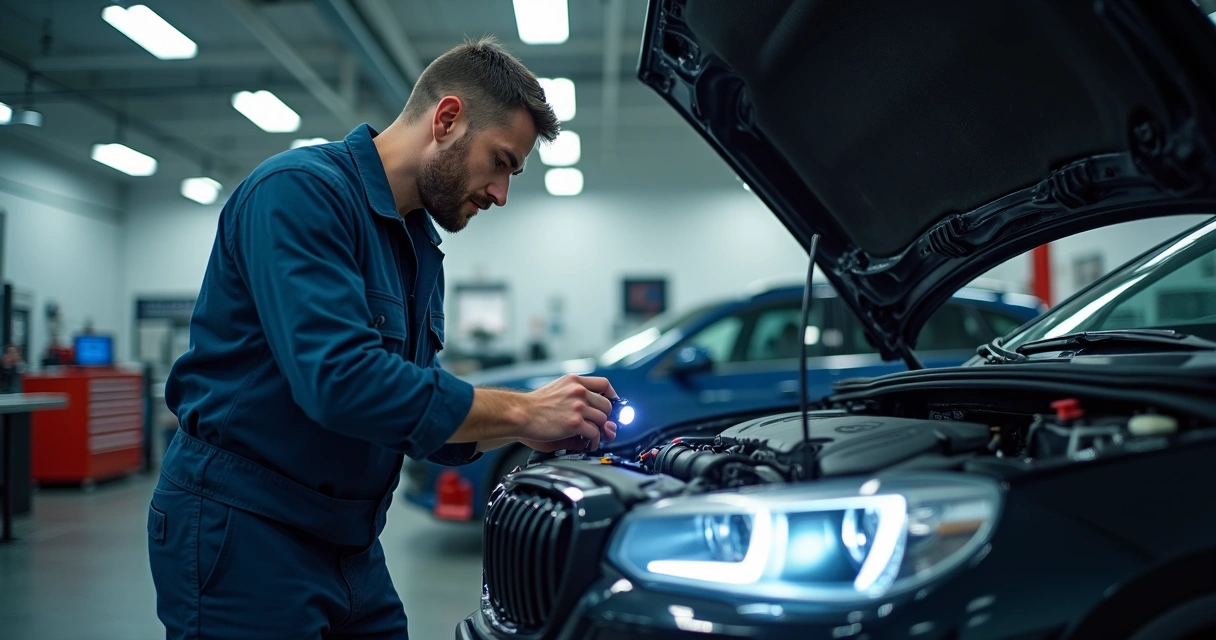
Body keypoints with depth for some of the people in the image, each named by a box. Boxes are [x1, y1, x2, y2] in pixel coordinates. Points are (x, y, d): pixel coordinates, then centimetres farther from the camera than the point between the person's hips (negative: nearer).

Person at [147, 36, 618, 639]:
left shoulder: (421, 248, 11)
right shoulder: (301, 190, -17)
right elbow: (341, 381, -30)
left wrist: (536, 428, -2)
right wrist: (521, 410, -23)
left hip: (350, 545, 9)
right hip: (243, 531, -8)